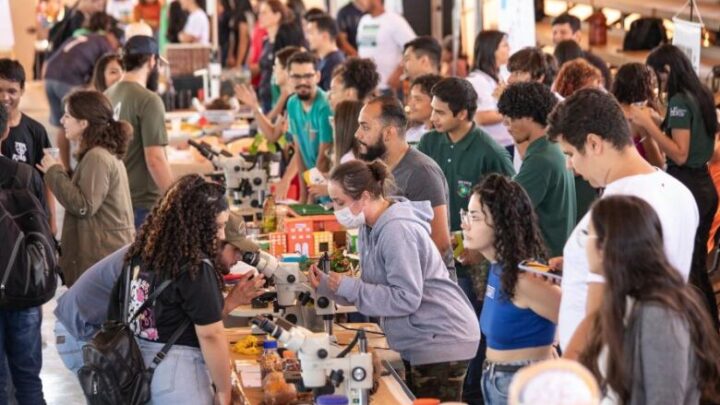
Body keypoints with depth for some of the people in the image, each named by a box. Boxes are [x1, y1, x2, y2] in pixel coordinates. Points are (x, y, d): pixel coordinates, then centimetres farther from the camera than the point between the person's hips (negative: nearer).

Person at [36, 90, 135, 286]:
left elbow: (84, 206, -19)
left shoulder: (97, 158, -15)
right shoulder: (106, 153, 16)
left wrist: (55, 173, -12)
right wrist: (58, 173, 10)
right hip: (110, 248, 10)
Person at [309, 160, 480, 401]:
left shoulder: (397, 230, -23)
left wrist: (348, 287, -20)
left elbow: (406, 299, -25)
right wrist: (326, 285, -2)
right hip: (418, 344, 10)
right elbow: (372, 289, 11)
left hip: (441, 340, -10)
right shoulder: (370, 227, 8)